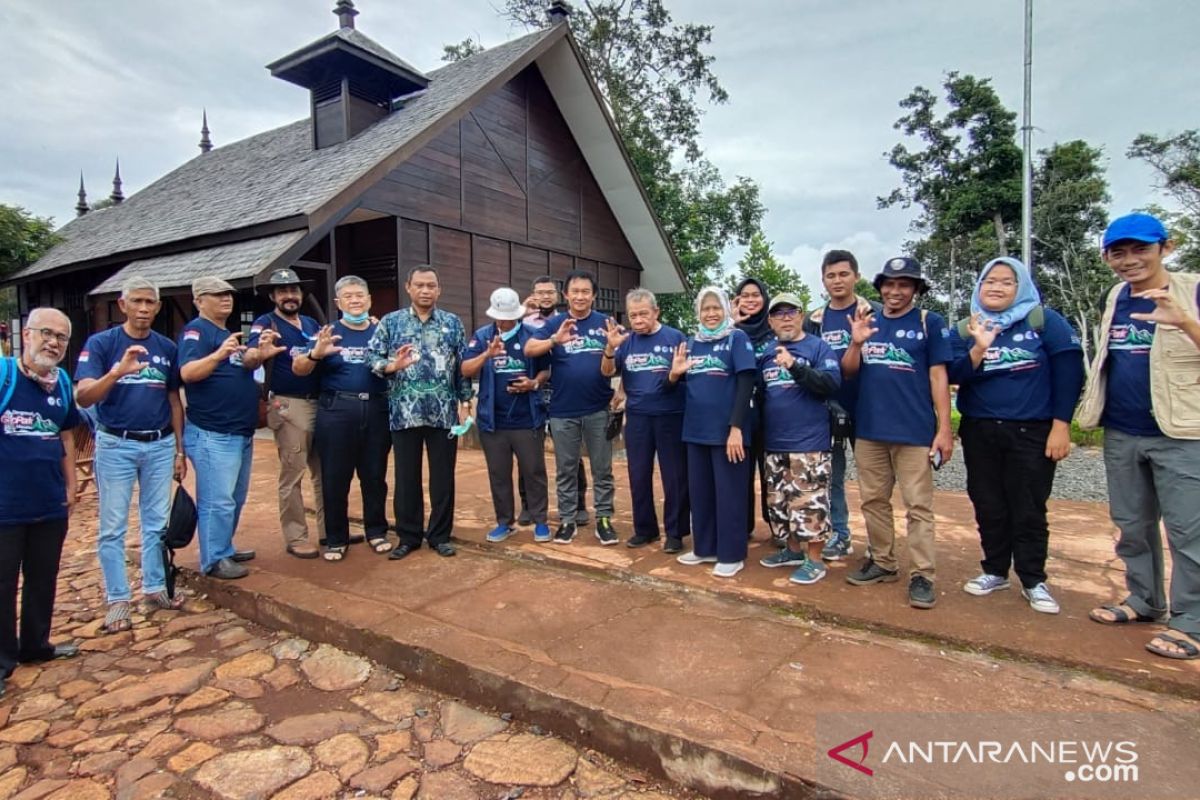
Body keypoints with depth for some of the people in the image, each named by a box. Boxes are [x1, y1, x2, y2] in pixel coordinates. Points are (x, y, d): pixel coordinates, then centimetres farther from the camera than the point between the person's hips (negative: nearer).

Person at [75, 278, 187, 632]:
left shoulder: (167, 347, 6)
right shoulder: (100, 343, -5)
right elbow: (83, 397, -15)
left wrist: (179, 450, 10)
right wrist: (118, 371, -34)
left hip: (160, 445, 3)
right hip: (116, 445, -3)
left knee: (157, 523, 11)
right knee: (113, 527, 4)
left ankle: (155, 587, 23)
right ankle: (117, 599, 14)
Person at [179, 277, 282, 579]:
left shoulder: (229, 332, 18)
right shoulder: (196, 330, -9)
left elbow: (244, 366, 11)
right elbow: (188, 372, -23)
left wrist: (260, 353, -11)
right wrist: (219, 354, -40)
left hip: (241, 431, 10)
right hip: (212, 434, -9)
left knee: (235, 498, 17)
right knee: (217, 501, -5)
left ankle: (225, 549, 29)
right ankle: (214, 560, 5)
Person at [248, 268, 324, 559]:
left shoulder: (312, 324, 14)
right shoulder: (265, 323, -2)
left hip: (321, 403, 6)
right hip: (289, 406, -6)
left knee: (324, 471, 12)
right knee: (293, 474, 1)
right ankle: (295, 538, 11)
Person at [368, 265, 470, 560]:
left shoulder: (453, 323, 7)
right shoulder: (390, 322, 5)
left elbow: (463, 367, 6)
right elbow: (372, 358, 0)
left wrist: (465, 403, 0)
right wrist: (393, 365, -20)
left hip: (444, 412, 0)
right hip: (404, 413, 0)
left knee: (443, 476, 7)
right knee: (406, 477, 8)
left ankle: (440, 535, 20)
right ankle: (408, 536, 22)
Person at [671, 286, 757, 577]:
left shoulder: (737, 338, -4)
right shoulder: (691, 343, 12)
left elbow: (746, 383, -13)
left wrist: (736, 427, -20)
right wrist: (674, 374, -9)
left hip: (726, 429, -6)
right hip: (696, 429, 6)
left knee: (728, 493, 2)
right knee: (699, 491, 13)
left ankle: (732, 555, 13)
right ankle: (705, 548, 27)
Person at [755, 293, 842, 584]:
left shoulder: (818, 347, -3)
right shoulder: (765, 352, 13)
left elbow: (832, 383, -17)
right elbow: (757, 392, 19)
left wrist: (795, 366, -29)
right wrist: (760, 432, 13)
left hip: (809, 442, -6)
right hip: (774, 443, 6)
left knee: (809, 501, -4)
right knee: (779, 501, 15)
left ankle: (814, 560, 9)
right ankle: (793, 549, 32)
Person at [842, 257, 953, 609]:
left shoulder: (930, 323, -1)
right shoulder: (867, 322, 10)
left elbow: (938, 376, -4)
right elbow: (848, 371, 7)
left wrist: (944, 428, -9)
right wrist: (855, 342, -13)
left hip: (914, 432, -4)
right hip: (869, 429, 5)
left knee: (918, 506, 0)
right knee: (873, 501, 12)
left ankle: (921, 575, 7)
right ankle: (881, 562, 26)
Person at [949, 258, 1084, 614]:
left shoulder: (1044, 321, -3)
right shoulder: (964, 330, 4)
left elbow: (1069, 370, -7)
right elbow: (955, 375, -6)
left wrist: (1061, 424, -10)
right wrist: (979, 348, -23)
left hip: (1032, 433, -3)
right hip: (979, 433, 3)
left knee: (1029, 509, 2)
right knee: (988, 506, 11)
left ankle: (1033, 581, 17)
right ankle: (995, 571, 26)